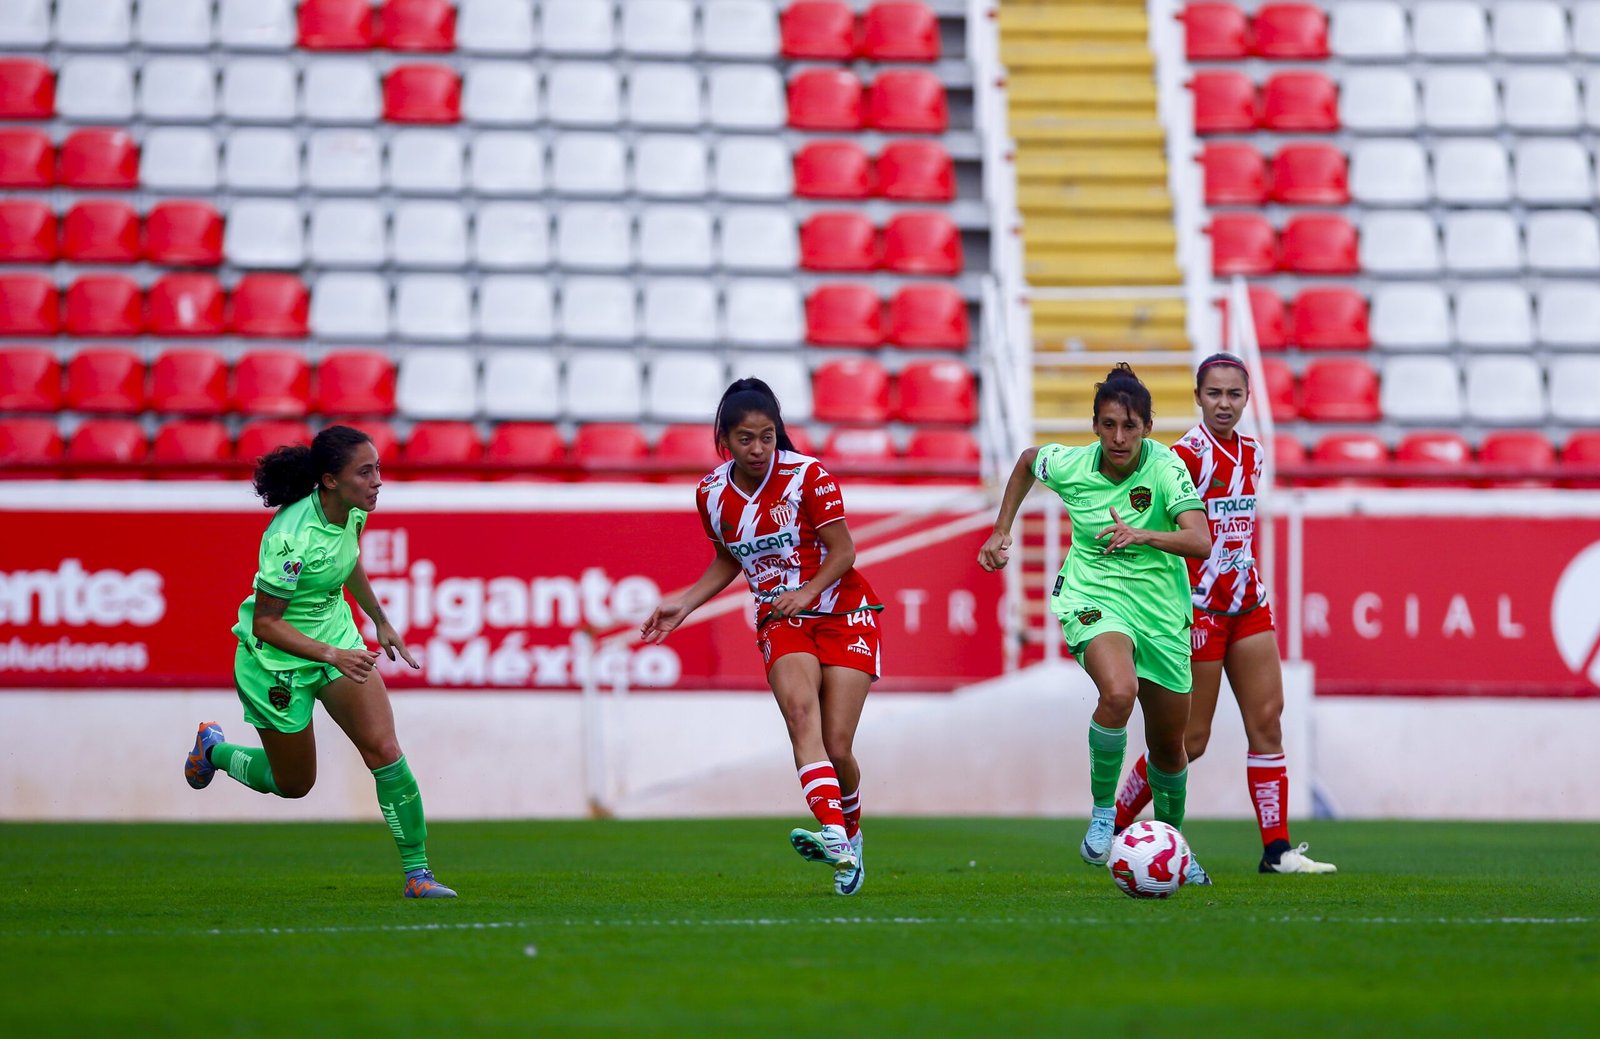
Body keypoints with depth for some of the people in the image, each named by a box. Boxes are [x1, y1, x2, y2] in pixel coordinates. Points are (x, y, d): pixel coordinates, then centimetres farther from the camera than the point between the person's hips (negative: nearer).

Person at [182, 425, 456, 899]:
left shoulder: (352, 509, -10)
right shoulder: (291, 538, -33)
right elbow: (265, 623, -26)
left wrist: (380, 621, 24)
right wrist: (331, 656, -34)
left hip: (337, 639, 6)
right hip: (278, 662, -6)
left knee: (384, 750, -10)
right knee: (294, 784, 13)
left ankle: (417, 873, -3)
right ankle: (213, 749, 42)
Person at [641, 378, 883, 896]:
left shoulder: (808, 475, -11)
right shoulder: (712, 493, 2)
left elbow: (843, 552, -9)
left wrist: (807, 591, -23)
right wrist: (683, 606, 8)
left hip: (843, 614, -2)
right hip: (780, 622, 2)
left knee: (838, 747, -10)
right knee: (799, 707, -29)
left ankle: (851, 833, 21)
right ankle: (833, 834, -46)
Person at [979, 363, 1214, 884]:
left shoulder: (1166, 467, -17)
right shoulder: (1069, 465, -11)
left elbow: (1201, 541, -30)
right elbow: (1026, 461, 14)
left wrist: (1144, 534, -46)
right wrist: (1002, 531, 12)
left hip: (1159, 605, 1)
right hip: (1093, 595, -1)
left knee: (1168, 745, 12)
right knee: (1118, 692, -33)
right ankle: (1103, 813, -15)